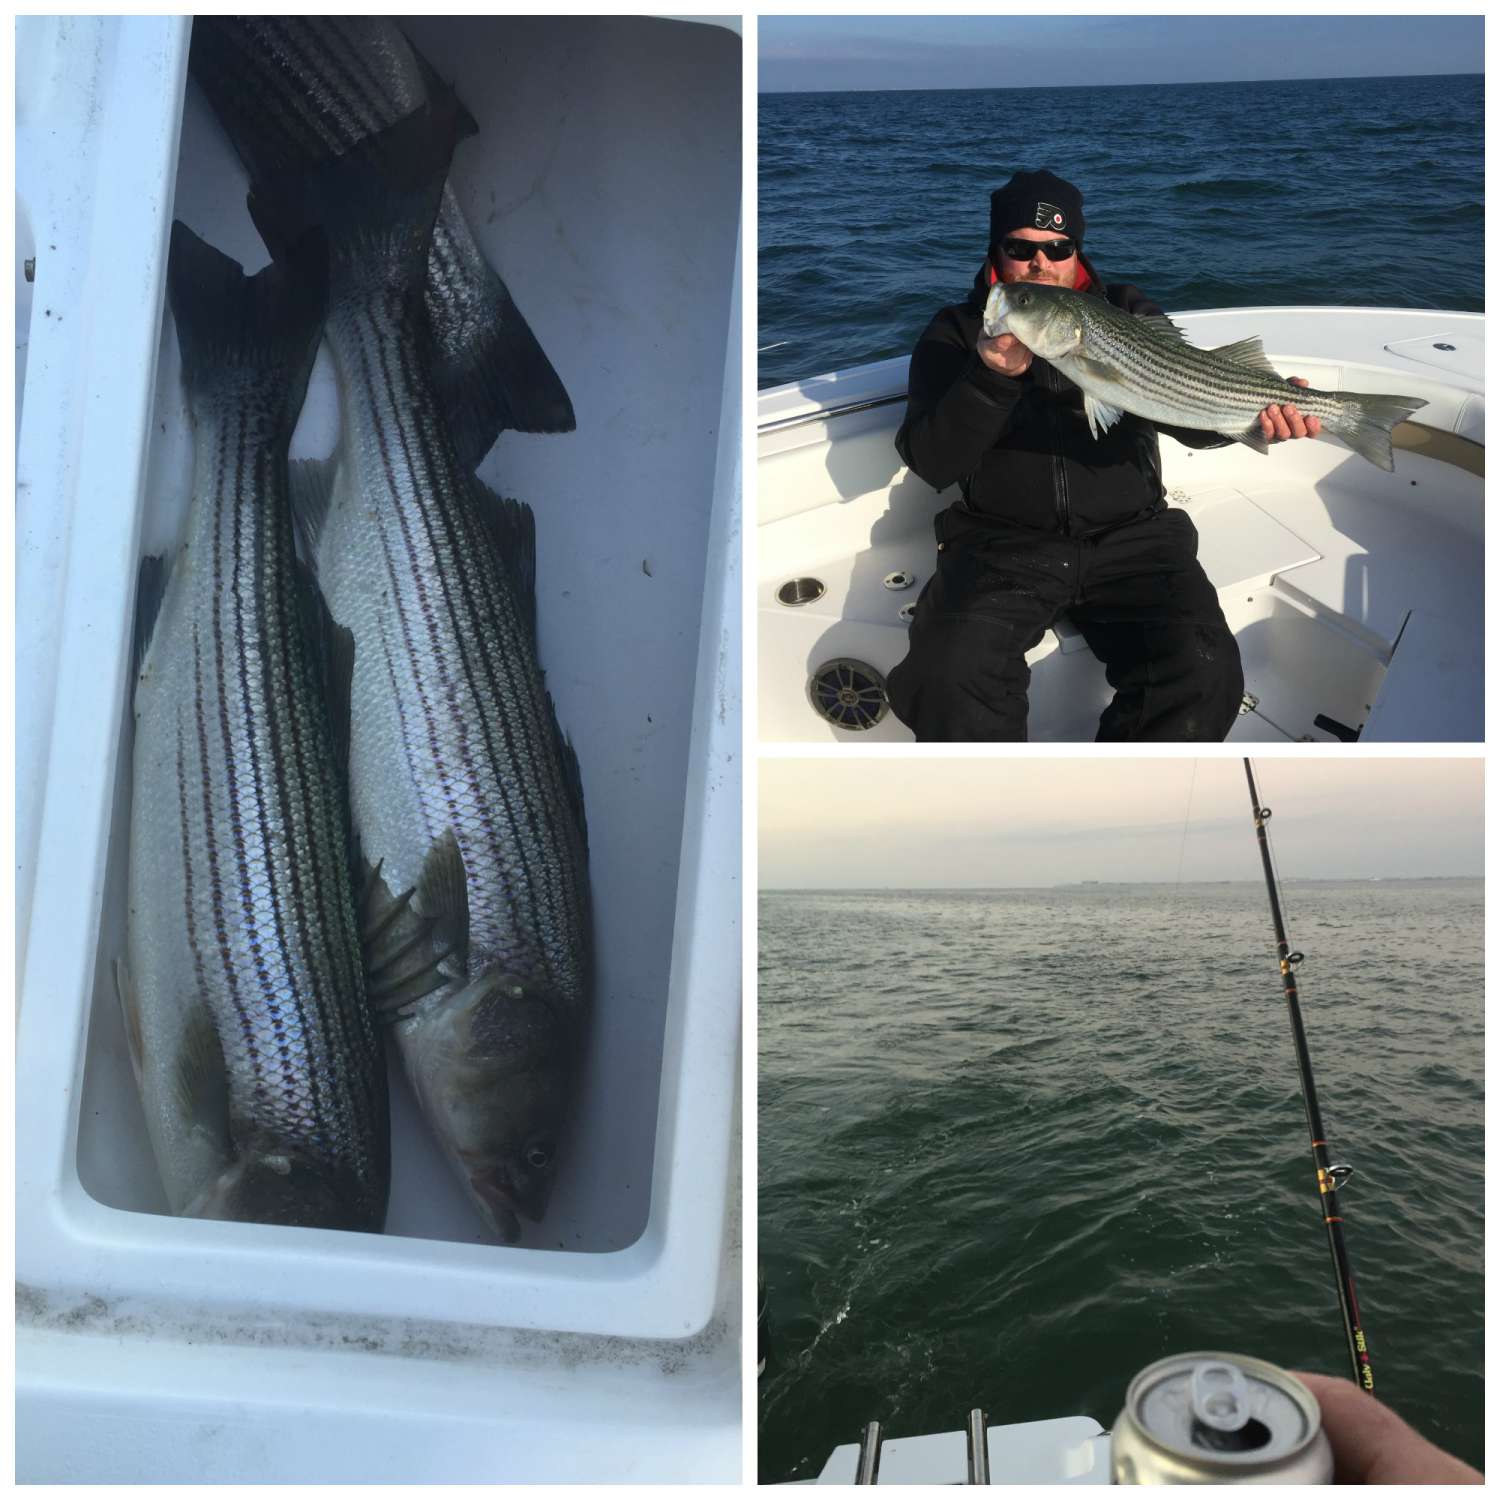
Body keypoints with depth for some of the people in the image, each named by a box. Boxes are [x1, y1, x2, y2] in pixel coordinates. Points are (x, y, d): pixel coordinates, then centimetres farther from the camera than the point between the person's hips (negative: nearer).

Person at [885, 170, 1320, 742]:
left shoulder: (1130, 315, 13)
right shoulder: (955, 334, 9)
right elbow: (931, 463, -4)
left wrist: (1254, 414, -24)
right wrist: (991, 376, -19)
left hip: (1129, 534, 2)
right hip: (1003, 541, -1)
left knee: (1204, 674, -23)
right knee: (949, 676, -30)